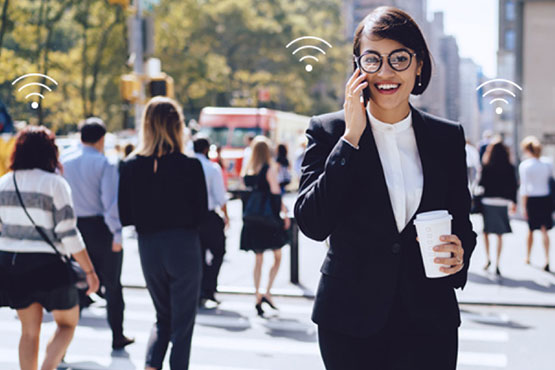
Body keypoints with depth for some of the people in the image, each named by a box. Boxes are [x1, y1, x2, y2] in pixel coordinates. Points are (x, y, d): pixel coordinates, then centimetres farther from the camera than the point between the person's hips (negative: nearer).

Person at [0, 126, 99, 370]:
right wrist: (89, 271, -9)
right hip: (49, 266, -5)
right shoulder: (55, 183, -11)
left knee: (29, 330, 16)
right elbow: (68, 234, -15)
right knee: (67, 323, 14)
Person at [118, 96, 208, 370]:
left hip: (149, 249, 3)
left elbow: (124, 217, -2)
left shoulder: (131, 165, -4)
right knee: (182, 323, 9)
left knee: (163, 317, 21)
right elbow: (201, 214, -8)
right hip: (183, 247, -3)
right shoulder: (190, 166, -13)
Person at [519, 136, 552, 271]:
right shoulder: (547, 163, 1)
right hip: (546, 198, 2)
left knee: (531, 230, 13)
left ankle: (527, 258, 27)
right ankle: (547, 259, -9)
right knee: (544, 230, 3)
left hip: (532, 199, -2)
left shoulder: (524, 165, -9)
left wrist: (524, 206, -5)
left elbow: (524, 188, -9)